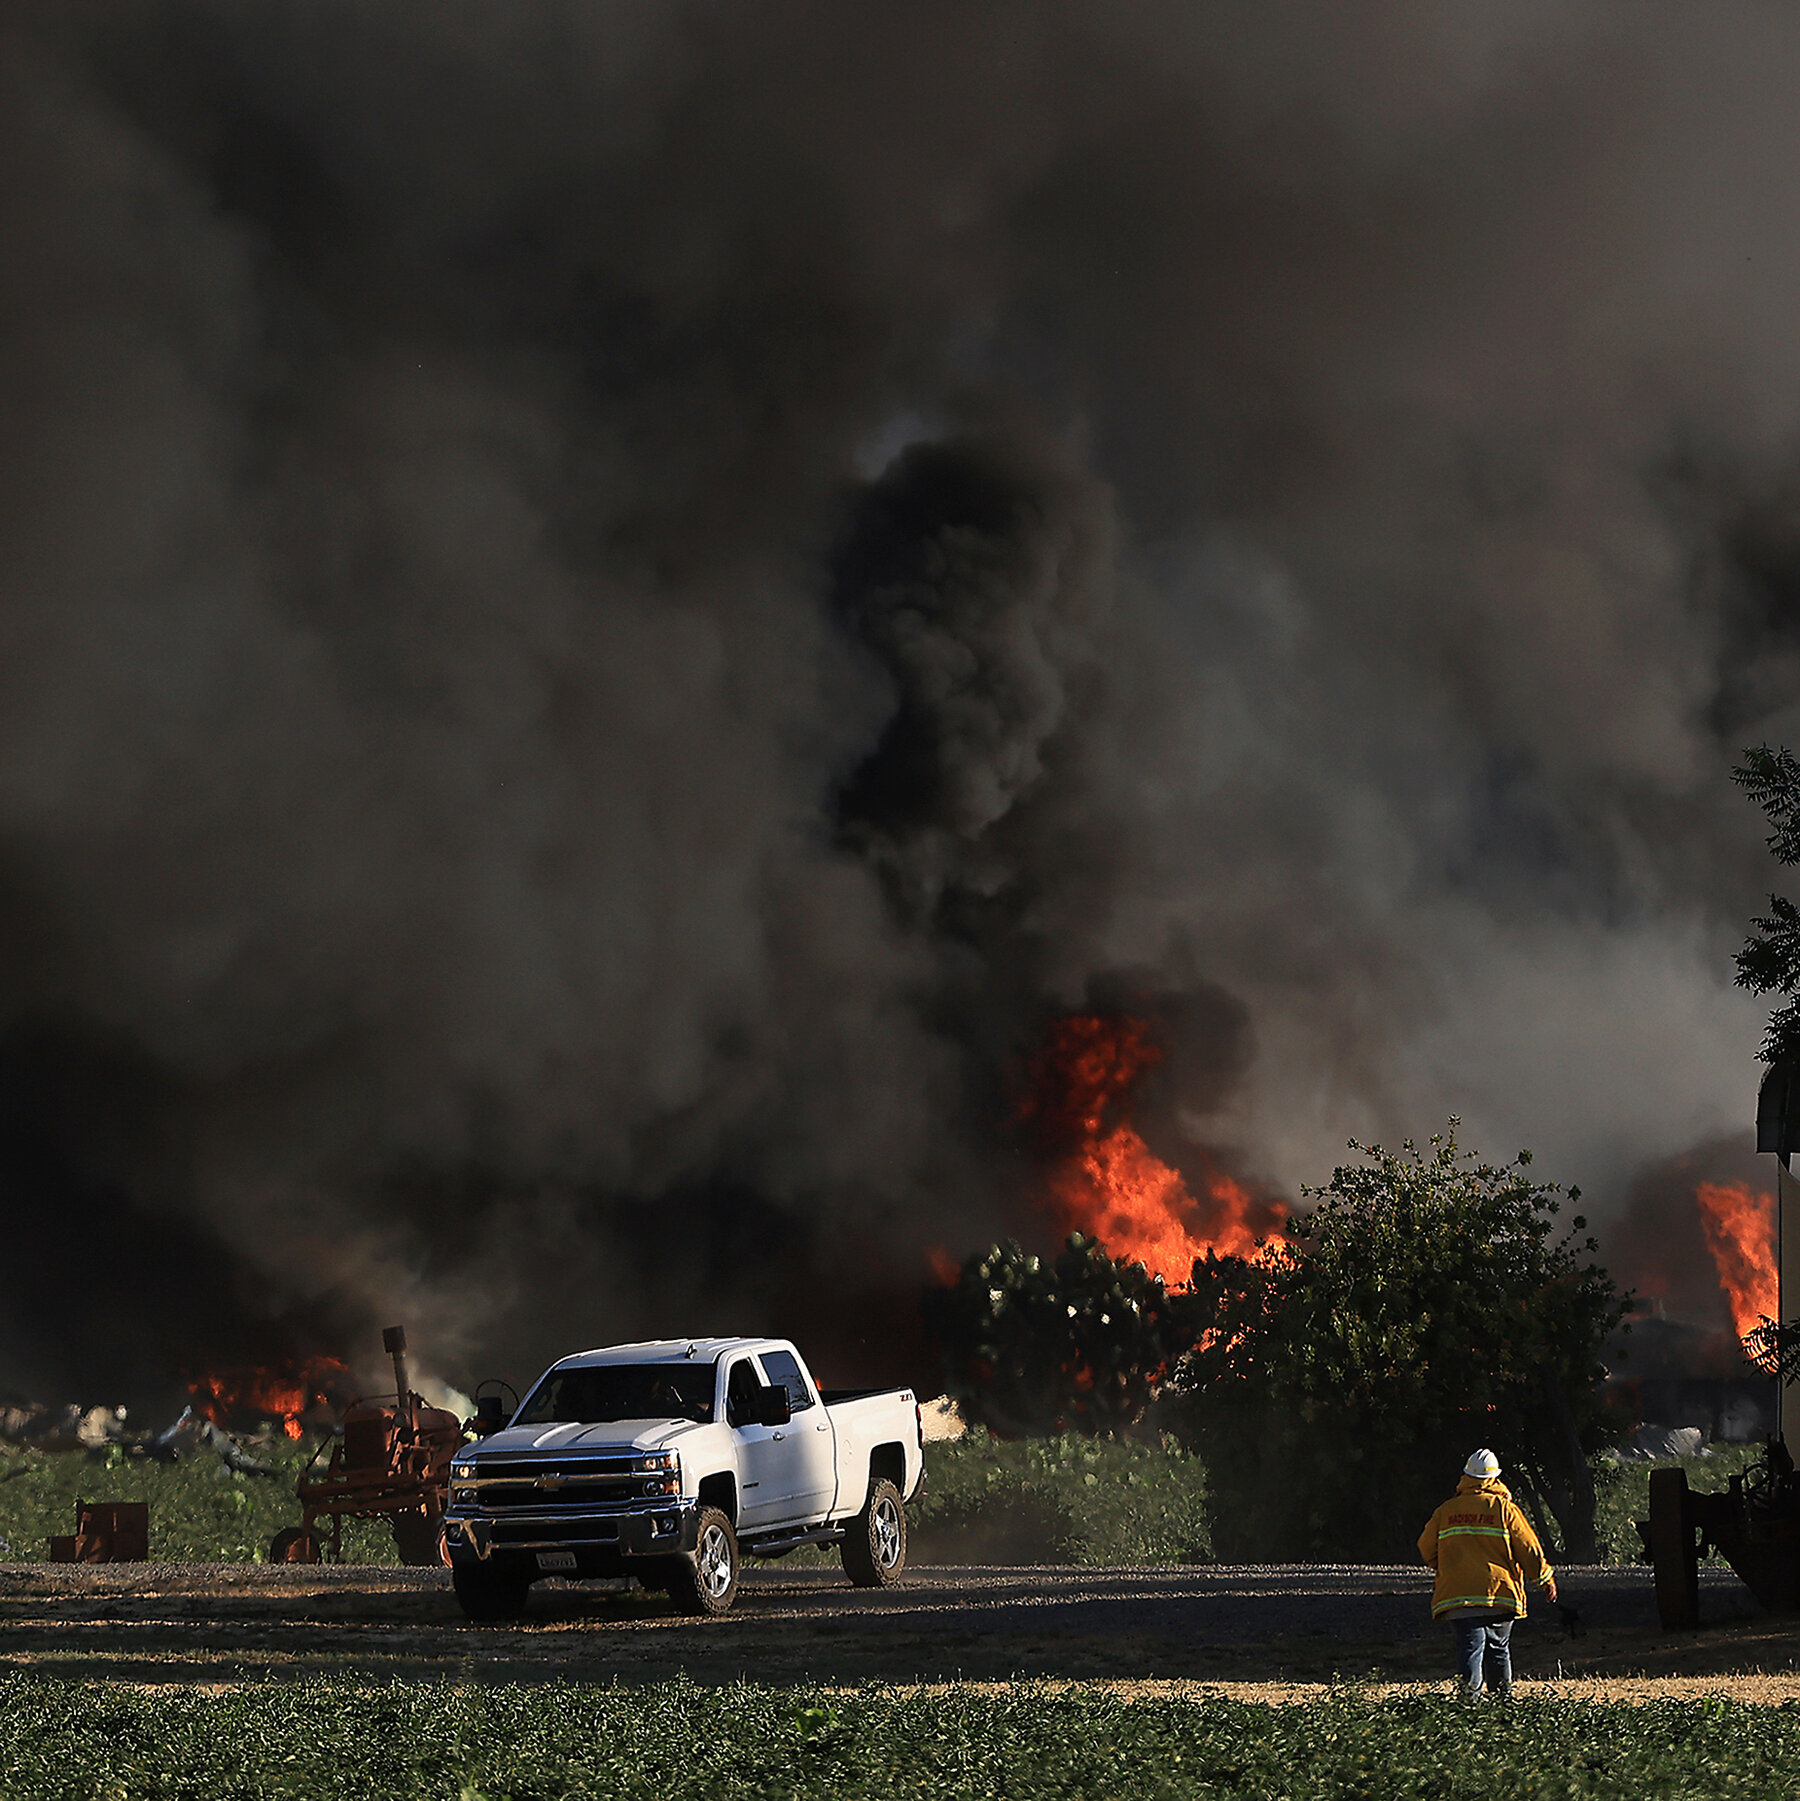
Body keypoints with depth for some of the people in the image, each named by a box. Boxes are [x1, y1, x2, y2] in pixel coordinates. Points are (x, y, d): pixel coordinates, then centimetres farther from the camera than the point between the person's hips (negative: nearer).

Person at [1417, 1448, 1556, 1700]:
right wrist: (1545, 1578, 11)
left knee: (1470, 1643, -4)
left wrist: (1442, 1569, 32)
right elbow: (1528, 1548, 0)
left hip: (1457, 1592, 1)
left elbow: (1426, 1546, 15)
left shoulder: (1446, 1511, 7)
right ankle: (1503, 1694, 20)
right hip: (1499, 1592, -1)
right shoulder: (1504, 1509, -1)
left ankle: (1471, 1691, -21)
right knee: (1499, 1646, 14)